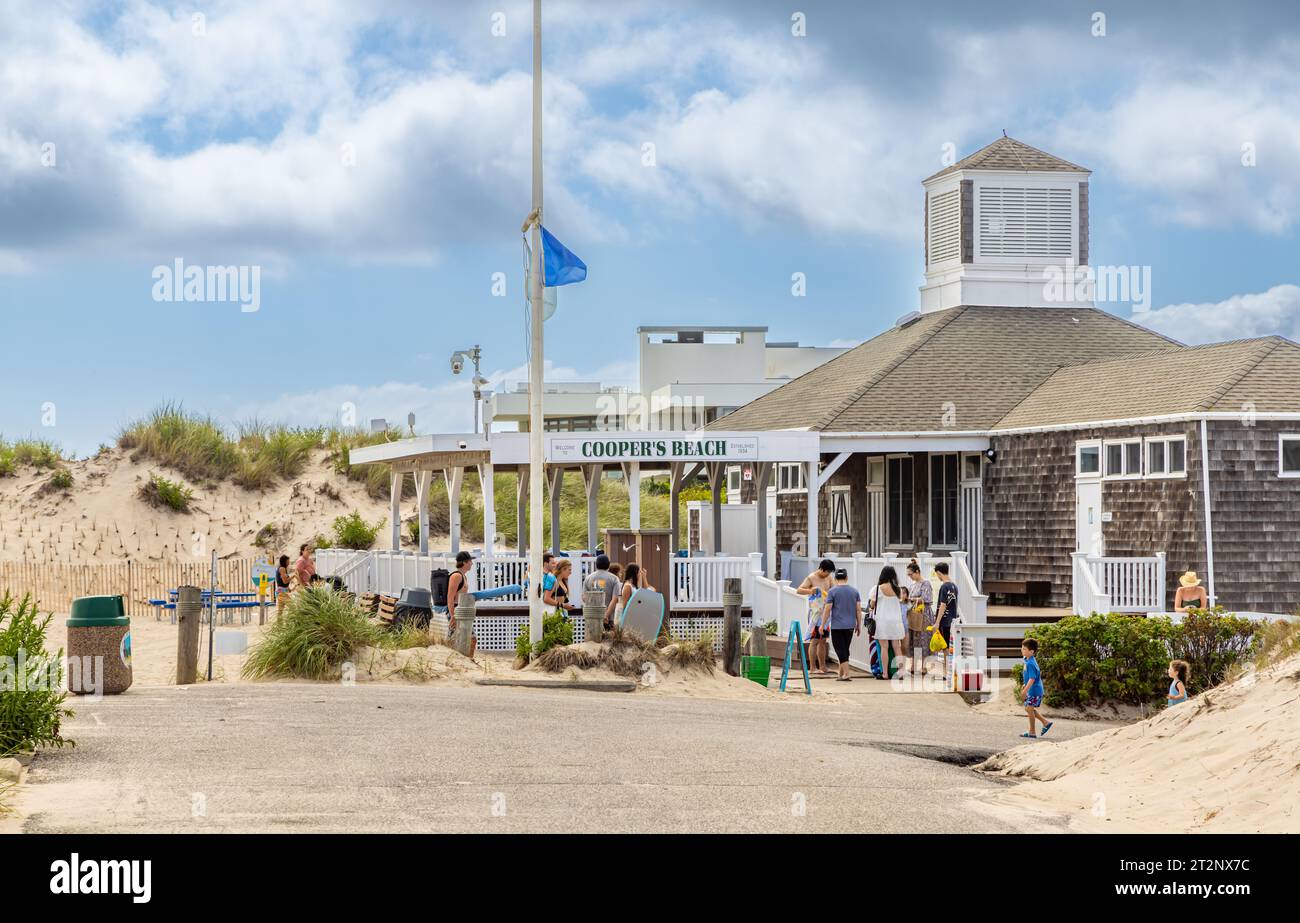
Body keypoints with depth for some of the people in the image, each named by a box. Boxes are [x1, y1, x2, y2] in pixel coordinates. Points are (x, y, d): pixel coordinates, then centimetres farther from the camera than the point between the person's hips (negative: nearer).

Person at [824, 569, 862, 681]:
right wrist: (859, 625, 11)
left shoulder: (832, 591, -6)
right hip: (850, 626, 4)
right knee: (845, 649, 15)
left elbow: (827, 609, -9)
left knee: (840, 650, -3)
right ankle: (841, 673, 22)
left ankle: (846, 674, -12)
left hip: (837, 626, -4)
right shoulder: (854, 591, 6)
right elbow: (858, 609, 5)